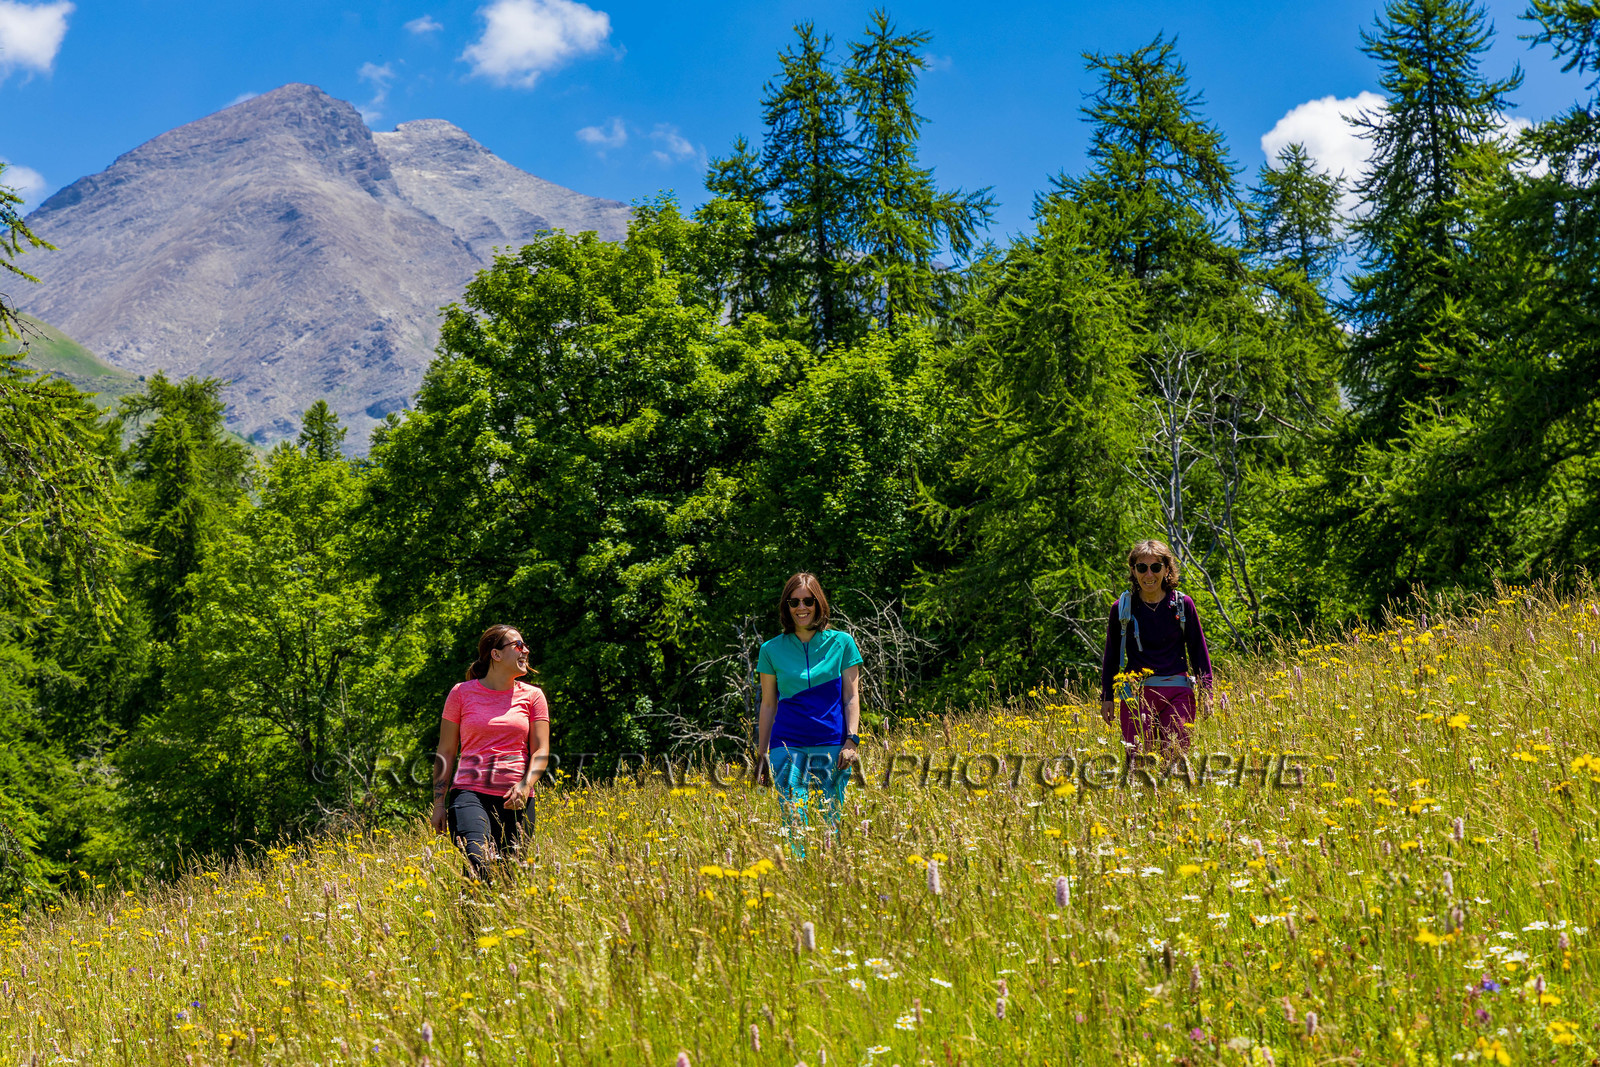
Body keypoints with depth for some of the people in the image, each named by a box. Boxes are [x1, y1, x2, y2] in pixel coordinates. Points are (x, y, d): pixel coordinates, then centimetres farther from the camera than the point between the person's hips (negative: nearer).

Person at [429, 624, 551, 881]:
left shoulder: (532, 696, 11)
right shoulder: (462, 693, 8)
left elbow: (541, 751, 7)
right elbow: (445, 752, 11)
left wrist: (525, 786, -12)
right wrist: (439, 803, 5)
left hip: (515, 800, 2)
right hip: (470, 792, -2)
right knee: (478, 865, -28)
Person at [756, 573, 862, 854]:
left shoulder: (842, 643, 6)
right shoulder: (771, 649, 8)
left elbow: (851, 696, 6)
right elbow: (768, 704, 13)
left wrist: (852, 741, -5)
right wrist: (761, 753, 11)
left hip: (832, 745, 0)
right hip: (787, 745, 0)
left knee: (829, 823, 1)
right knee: (794, 823, -11)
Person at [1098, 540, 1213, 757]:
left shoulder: (1183, 605, 4)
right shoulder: (1123, 608, 5)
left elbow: (1199, 652, 10)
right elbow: (1111, 656, 13)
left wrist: (1206, 694, 5)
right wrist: (1106, 697, 9)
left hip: (1177, 692, 0)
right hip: (1136, 692, 0)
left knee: (1176, 755, -6)